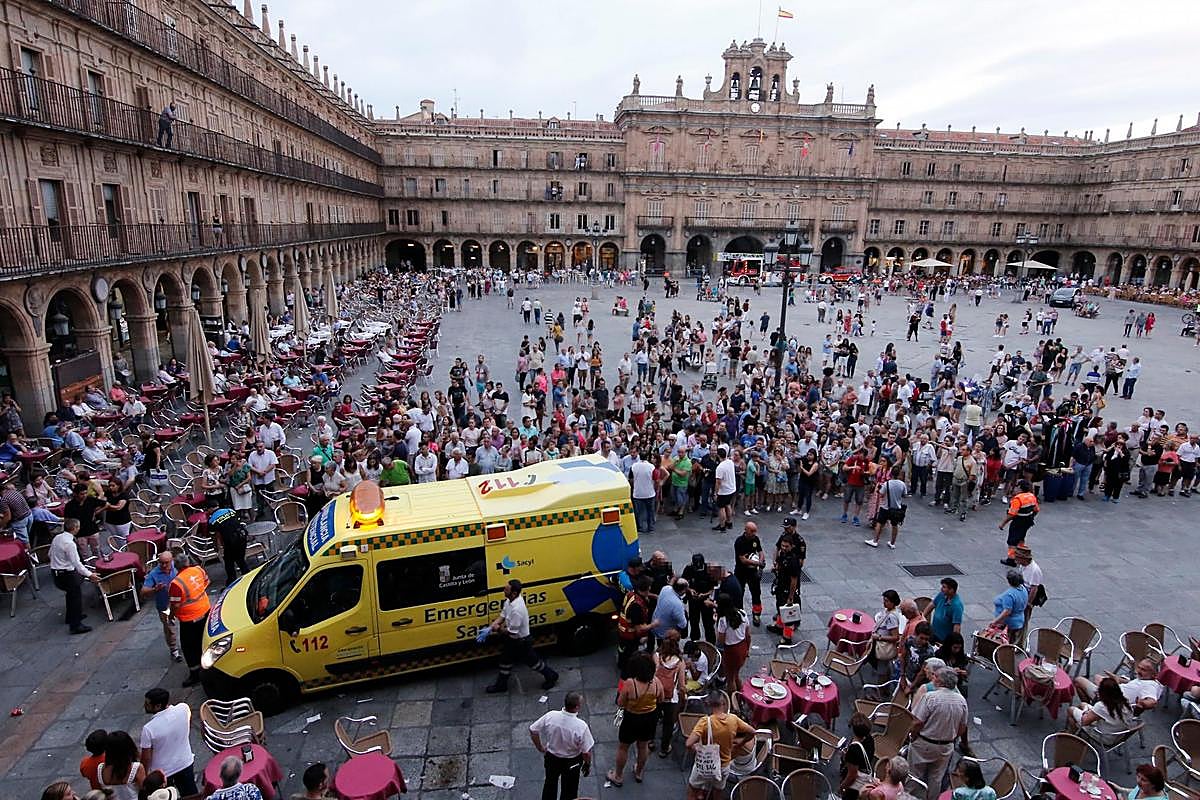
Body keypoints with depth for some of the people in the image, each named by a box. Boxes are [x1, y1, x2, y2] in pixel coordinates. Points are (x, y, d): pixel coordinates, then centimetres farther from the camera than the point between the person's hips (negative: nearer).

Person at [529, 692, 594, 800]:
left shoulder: (550, 716, -27)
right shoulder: (581, 726, -35)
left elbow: (533, 731, -13)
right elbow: (586, 752, -23)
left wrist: (541, 749, 2)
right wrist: (587, 764, -2)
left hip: (551, 757, 3)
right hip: (571, 762, -3)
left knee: (550, 783, 31)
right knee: (569, 789, 25)